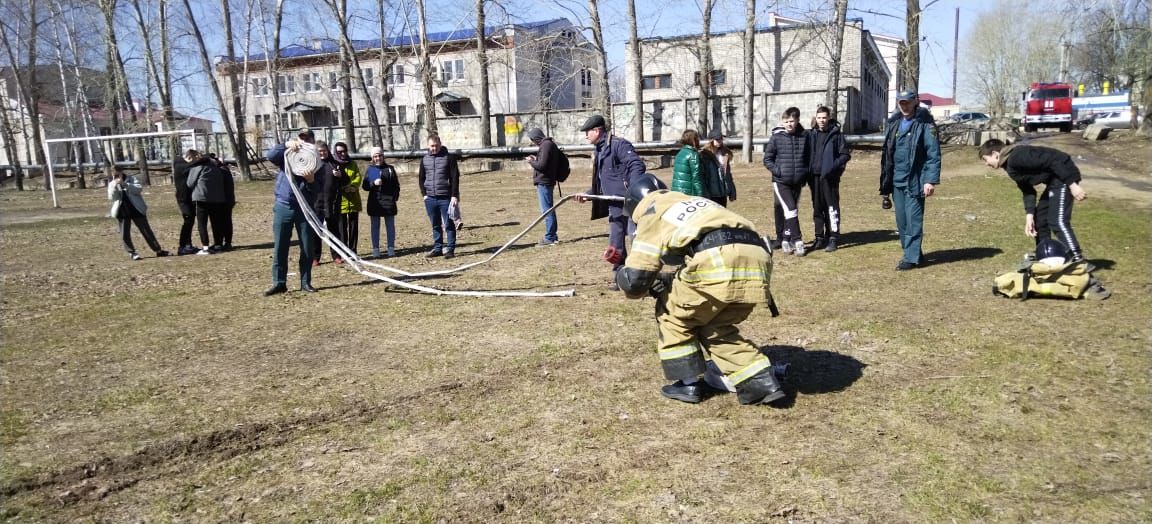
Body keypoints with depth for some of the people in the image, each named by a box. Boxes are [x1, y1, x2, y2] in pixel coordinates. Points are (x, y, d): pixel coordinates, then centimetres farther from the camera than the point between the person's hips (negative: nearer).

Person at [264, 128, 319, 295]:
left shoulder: (315, 163, 4)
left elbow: (318, 190, -4)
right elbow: (269, 155, -14)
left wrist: (311, 180, -25)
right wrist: (286, 145, -25)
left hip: (304, 208, 0)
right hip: (284, 207, 0)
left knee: (307, 248, 3)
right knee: (279, 247, 1)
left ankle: (305, 282, 13)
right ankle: (279, 283, 7)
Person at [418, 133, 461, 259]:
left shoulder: (449, 157, -3)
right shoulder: (425, 159, 11)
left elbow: (455, 178, -6)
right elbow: (422, 178, 18)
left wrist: (454, 196, -11)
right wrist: (424, 194, 7)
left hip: (445, 198, -4)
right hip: (430, 198, 4)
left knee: (448, 225, -2)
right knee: (435, 225, 11)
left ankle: (450, 249, 4)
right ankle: (437, 248, 19)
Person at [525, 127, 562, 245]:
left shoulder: (546, 145, -15)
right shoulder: (550, 144, 16)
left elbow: (542, 165, -20)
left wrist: (531, 161, -4)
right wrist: (535, 159, 12)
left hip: (543, 182, -10)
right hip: (548, 181, 10)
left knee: (546, 210, -7)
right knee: (549, 209, 16)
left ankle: (549, 238, -5)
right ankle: (553, 235, 24)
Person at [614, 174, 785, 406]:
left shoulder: (651, 215, 18)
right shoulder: (696, 201, 38)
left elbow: (634, 279, 11)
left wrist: (621, 276, 33)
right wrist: (667, 281, 38)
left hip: (717, 260, -7)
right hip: (758, 258, 7)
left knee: (673, 315, 19)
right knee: (719, 326, 25)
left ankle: (688, 383, 20)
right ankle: (760, 382, 16)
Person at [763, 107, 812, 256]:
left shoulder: (804, 136, 4)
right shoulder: (776, 137, -5)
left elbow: (809, 157, 15)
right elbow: (767, 159, -1)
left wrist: (805, 173, 3)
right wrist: (778, 171, -14)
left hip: (797, 182, 4)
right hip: (781, 182, -4)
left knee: (791, 210, 11)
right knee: (791, 210, -13)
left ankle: (786, 239, 22)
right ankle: (798, 241, -8)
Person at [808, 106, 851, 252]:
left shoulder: (836, 135, -1)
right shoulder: (811, 134, 10)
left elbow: (845, 155, -3)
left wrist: (833, 167, -15)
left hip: (830, 178, -4)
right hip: (815, 177, 4)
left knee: (832, 207, -5)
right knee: (817, 209, 9)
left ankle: (833, 238, -1)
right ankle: (820, 237, 17)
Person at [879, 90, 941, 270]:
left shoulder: (924, 124, -8)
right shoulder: (894, 123, 12)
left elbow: (933, 154, -12)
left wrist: (931, 181, -19)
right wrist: (886, 181, 13)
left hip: (914, 181, -7)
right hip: (897, 181, 7)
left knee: (913, 221, -4)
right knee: (901, 221, 11)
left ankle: (912, 258, 2)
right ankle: (912, 253, 24)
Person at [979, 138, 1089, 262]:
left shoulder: (1017, 157, -19)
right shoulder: (1010, 166, 13)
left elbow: (1052, 161, -25)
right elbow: (1028, 191, 12)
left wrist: (1072, 184, -26)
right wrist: (1029, 216, 1)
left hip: (1064, 176, -11)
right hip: (1054, 180, 11)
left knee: (1058, 221, -16)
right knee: (1039, 218, 15)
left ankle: (1077, 260, -15)